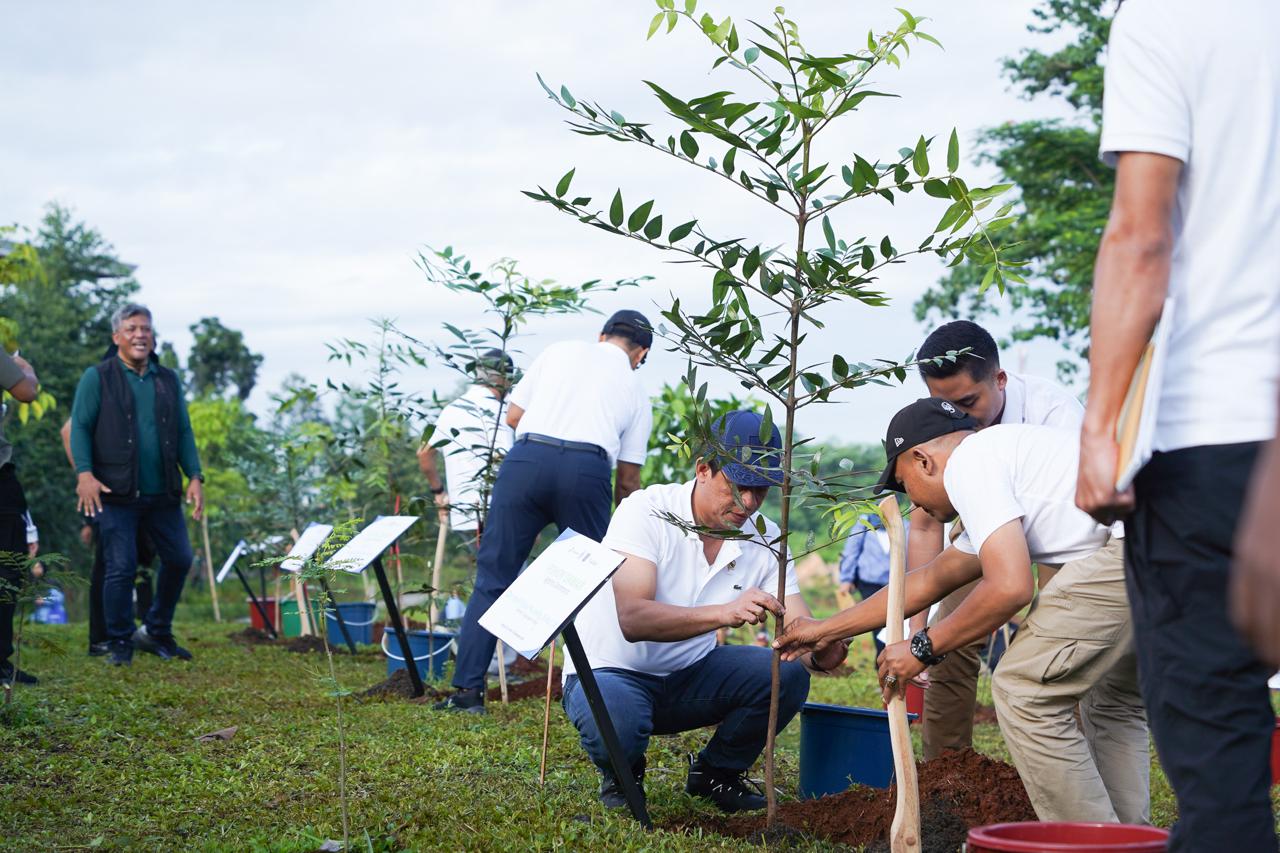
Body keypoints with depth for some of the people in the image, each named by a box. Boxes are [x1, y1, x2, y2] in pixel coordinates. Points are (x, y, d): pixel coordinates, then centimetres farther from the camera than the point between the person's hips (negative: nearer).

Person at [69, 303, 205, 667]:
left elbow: (184, 432, 15)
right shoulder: (97, 378, 2)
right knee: (121, 568, -5)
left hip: (163, 493, 5)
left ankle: (157, 633, 23)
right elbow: (79, 427, -3)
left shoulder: (168, 380, 15)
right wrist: (84, 473, -16)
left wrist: (195, 477, 4)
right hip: (115, 493, -5)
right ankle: (120, 644, 8)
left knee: (179, 560, 5)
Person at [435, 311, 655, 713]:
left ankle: (468, 689, 6)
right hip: (587, 469, 0)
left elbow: (514, 415, 19)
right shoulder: (635, 389, 22)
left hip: (526, 457, 1)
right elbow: (627, 480, 21)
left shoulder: (561, 350, 23)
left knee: (492, 577, 8)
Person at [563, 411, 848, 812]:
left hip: (689, 677, 5)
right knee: (617, 726, -39)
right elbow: (632, 619, -35)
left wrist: (821, 652, -37)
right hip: (610, 673, -5)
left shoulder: (764, 537, -5)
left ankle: (716, 773, 8)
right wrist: (724, 613, -48)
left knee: (788, 674, -20)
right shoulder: (646, 511, -22)